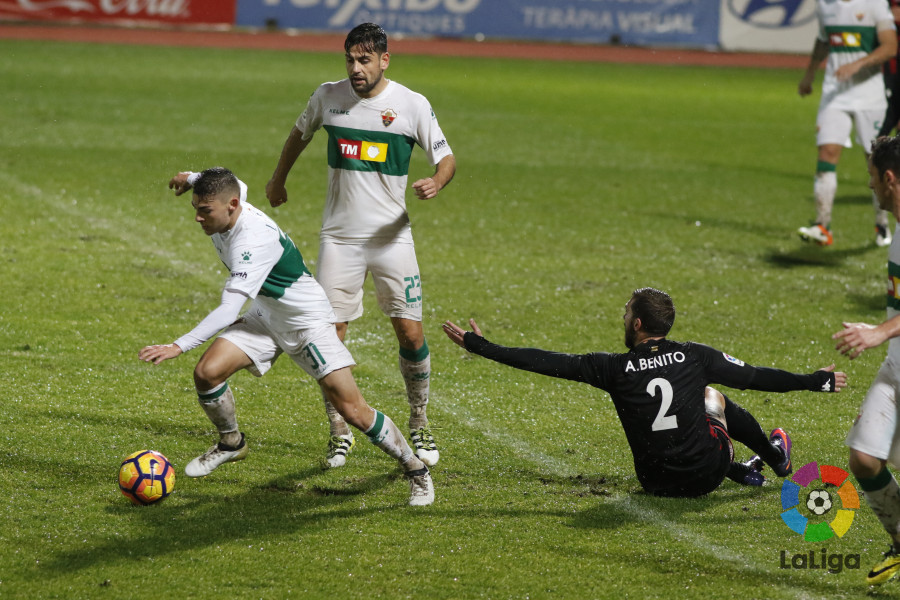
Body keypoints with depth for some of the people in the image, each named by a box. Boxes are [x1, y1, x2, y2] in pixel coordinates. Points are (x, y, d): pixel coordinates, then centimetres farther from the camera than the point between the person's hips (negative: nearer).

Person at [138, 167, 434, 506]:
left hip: (308, 322, -8)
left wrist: (179, 347, -51)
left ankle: (415, 469, 11)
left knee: (352, 411, -10)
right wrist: (192, 179, 34)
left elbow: (229, 311, -45)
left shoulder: (255, 240, -38)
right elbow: (237, 185, 16)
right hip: (265, 317, 8)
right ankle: (231, 444, 15)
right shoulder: (229, 197, -13)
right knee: (207, 372, -13)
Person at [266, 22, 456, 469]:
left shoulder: (412, 105, -7)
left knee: (410, 332, -4)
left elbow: (446, 158, 0)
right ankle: (340, 433, 10)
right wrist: (278, 180, 32)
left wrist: (436, 183, -22)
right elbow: (300, 134, 21)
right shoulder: (328, 97, 0)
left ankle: (419, 425, 17)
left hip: (391, 235, -1)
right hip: (339, 235, 1)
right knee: (329, 335, -4)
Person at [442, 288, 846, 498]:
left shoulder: (614, 369, -13)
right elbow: (754, 377, -2)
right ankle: (776, 459, 44)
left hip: (656, 482, 1)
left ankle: (742, 470, 33)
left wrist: (480, 346, -6)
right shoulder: (694, 357, -11)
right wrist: (816, 382, 11)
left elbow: (548, 363, -12)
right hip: (705, 476, -1)